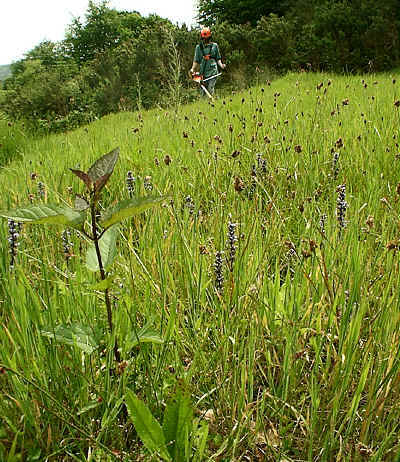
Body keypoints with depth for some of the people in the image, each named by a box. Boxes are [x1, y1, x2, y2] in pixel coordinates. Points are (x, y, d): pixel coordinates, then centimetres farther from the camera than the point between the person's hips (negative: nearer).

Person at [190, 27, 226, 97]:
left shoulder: (214, 46, 7)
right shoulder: (198, 47, 9)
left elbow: (218, 59, 12)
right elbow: (196, 61, 11)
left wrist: (221, 65, -7)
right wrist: (192, 69, -4)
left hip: (213, 71, -2)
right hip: (203, 72, 2)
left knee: (210, 89, -14)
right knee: (203, 91, 5)